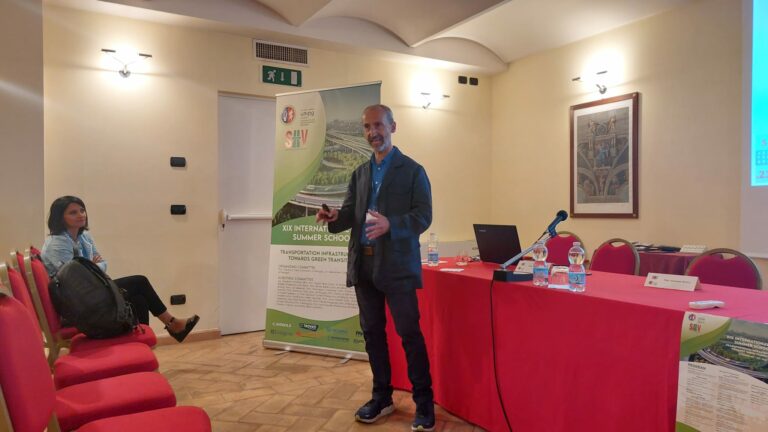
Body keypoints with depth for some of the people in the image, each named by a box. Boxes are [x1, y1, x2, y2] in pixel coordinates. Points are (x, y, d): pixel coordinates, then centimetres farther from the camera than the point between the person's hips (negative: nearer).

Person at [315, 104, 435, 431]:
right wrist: (334, 217, -13)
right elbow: (350, 213, 10)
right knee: (372, 331, 12)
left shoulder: (413, 171, -1)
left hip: (398, 266, -5)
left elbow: (423, 216, -10)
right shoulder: (360, 173, 15)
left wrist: (390, 224, -27)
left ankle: (424, 403, 13)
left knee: (409, 333, -1)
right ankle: (382, 396, 28)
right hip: (364, 265, 6)